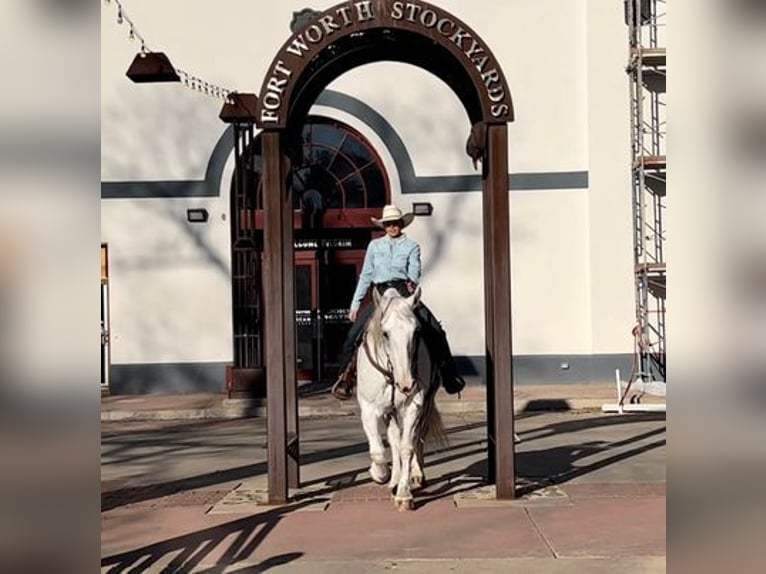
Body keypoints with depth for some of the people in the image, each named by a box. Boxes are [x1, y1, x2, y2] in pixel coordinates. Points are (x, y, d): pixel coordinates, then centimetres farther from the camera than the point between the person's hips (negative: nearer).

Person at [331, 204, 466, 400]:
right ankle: (346, 377, 0)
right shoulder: (374, 246, 13)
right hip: (380, 295, 2)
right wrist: (355, 304, 10)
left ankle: (449, 376, -7)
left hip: (405, 294, -1)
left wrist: (412, 284, -27)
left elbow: (414, 272, -4)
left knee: (434, 330, -17)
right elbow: (365, 276, 14)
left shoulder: (412, 246, 9)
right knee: (354, 334, -13)